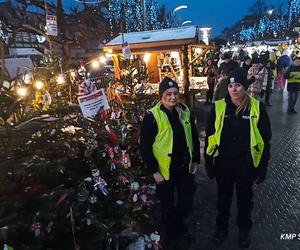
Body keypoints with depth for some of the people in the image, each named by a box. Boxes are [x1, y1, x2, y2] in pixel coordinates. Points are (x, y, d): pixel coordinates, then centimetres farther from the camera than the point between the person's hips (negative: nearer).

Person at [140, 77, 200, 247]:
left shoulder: (185, 111, -1)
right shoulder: (153, 116, -17)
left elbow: (194, 137, 9)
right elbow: (145, 146, -14)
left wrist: (196, 160, 9)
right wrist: (154, 171, -13)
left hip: (185, 167, 4)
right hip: (165, 170, -4)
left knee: (187, 204, 16)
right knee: (167, 205, 15)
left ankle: (180, 225, 48)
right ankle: (168, 234, 43)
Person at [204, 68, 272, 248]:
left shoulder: (257, 107, -10)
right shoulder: (219, 107, -8)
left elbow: (265, 139, -3)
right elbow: (210, 136, -2)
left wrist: (263, 166, -3)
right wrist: (209, 162, -2)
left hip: (246, 163, 0)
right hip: (223, 162, 1)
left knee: (245, 198, 20)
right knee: (223, 197, 20)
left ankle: (244, 230, 45)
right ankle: (221, 228, 44)